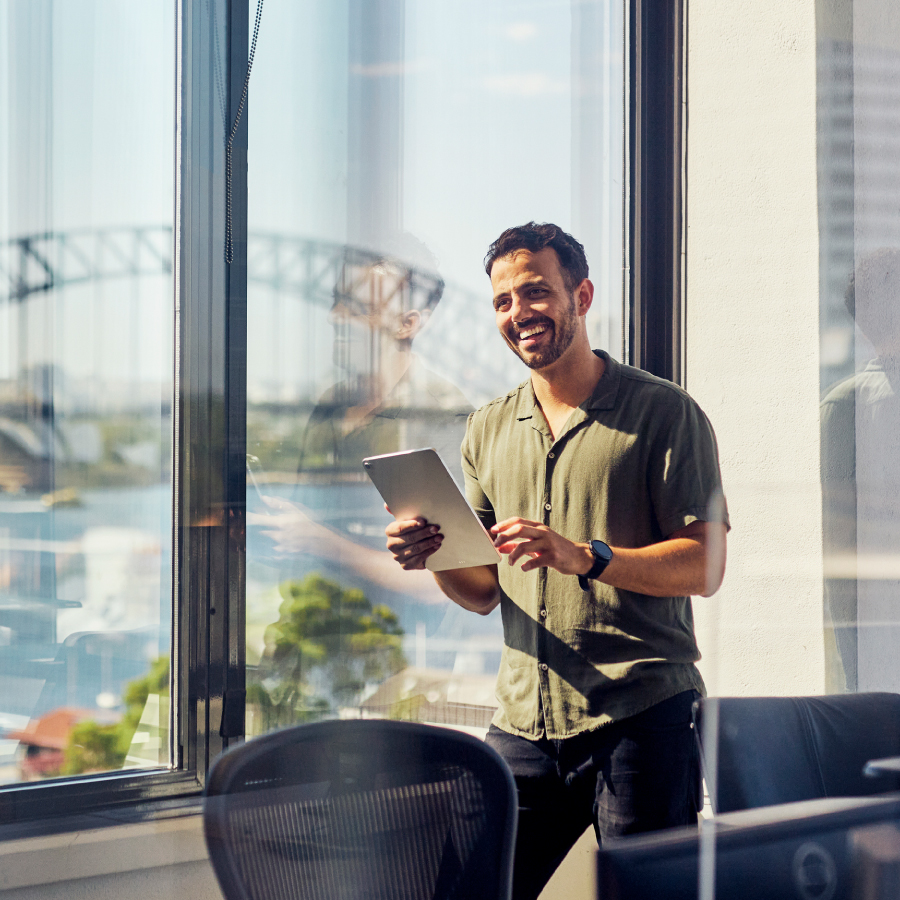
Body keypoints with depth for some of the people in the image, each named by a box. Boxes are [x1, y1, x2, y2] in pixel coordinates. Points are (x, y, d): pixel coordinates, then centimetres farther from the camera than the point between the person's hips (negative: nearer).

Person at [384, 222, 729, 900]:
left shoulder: (664, 412, -1)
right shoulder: (489, 430, 16)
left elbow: (704, 566, -9)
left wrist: (584, 557, -22)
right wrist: (436, 559, -4)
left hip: (642, 715, -4)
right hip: (523, 723, 5)